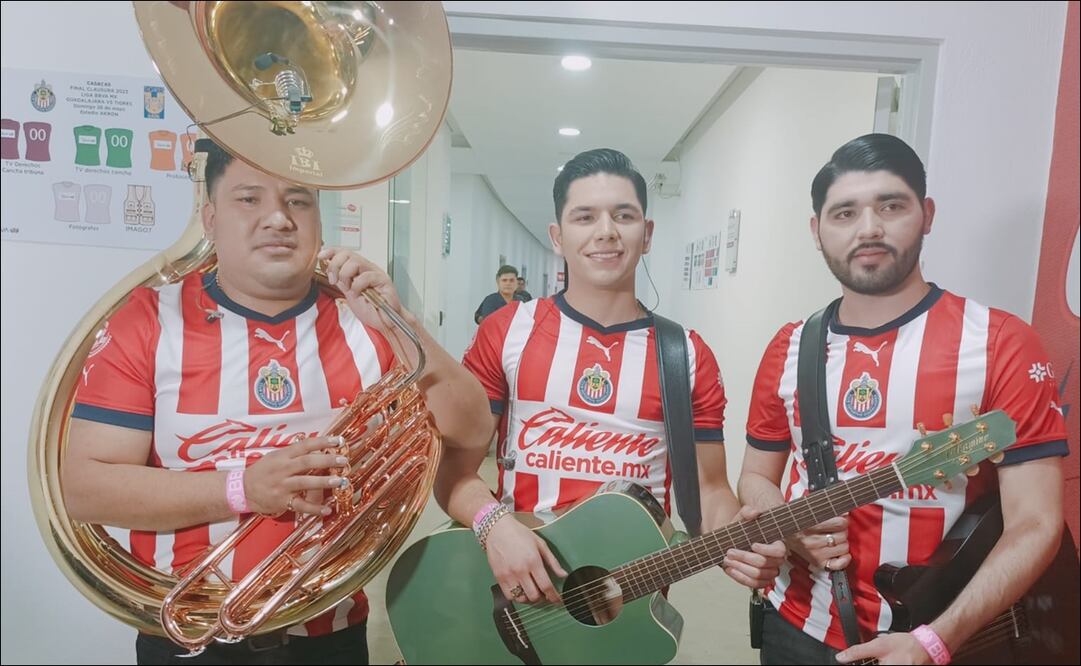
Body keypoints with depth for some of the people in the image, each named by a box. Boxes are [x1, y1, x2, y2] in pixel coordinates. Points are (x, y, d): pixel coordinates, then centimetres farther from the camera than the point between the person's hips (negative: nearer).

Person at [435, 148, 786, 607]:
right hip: (516, 585, 0)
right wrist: (495, 525, -22)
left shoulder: (688, 356, -1)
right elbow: (454, 467, -4)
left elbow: (709, 487, 3)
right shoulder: (505, 331, -4)